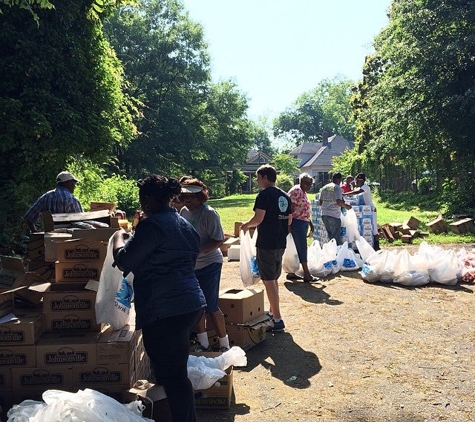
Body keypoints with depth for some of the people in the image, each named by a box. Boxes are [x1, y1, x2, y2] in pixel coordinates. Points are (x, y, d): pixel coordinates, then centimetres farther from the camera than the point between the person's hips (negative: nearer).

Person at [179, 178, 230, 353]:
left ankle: (224, 344, 15)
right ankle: (203, 343, 28)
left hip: (209, 264, -7)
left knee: (211, 307, -3)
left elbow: (219, 240, -19)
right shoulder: (183, 211, 5)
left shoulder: (209, 214, -17)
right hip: (191, 265, 7)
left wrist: (197, 250, -30)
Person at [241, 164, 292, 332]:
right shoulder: (285, 196, 11)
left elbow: (258, 219, -20)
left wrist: (247, 225, -2)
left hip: (266, 244, -8)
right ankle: (272, 311, 34)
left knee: (268, 281, -2)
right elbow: (289, 221, 16)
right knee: (274, 279, 21)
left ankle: (277, 320, 0)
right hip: (281, 243, 8)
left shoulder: (264, 194, -13)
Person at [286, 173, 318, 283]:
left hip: (303, 223, 10)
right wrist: (289, 224, -22)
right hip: (297, 223, -10)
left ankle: (291, 273, 17)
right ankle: (307, 275, -1)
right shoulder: (296, 191, -13)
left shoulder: (303, 192, 17)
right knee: (302, 248, -6)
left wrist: (310, 223, 25)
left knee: (297, 248, 11)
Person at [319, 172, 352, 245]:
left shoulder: (324, 188, 13)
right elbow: (339, 202, -18)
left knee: (330, 236, 16)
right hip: (334, 215, -7)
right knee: (336, 237, 0)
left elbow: (320, 202, 16)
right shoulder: (337, 188, -8)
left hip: (324, 214, 7)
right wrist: (346, 206, -1)